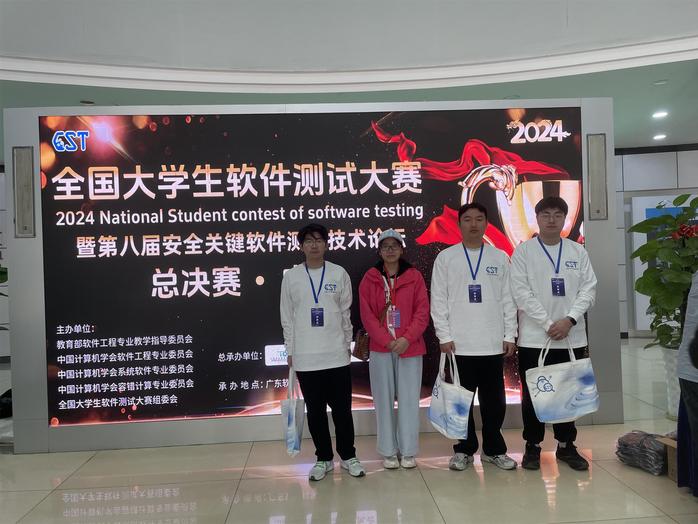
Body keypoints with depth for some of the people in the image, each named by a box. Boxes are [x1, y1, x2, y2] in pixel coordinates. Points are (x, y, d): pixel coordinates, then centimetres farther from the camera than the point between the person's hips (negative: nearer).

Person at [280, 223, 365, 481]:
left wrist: (347, 344, 6)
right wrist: (290, 351, 4)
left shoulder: (339, 273, 1)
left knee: (342, 410, 7)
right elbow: (287, 317, 5)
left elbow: (346, 313, 6)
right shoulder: (291, 276, 2)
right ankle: (324, 458, 24)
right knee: (315, 412, 9)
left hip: (336, 355, 0)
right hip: (305, 357, 1)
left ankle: (348, 456, 24)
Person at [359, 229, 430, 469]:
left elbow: (423, 312, -1)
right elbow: (367, 315, -1)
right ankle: (388, 452, 17)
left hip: (410, 347, 0)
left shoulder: (414, 276, 3)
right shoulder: (370, 278, 4)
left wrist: (407, 338, -14)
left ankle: (408, 451, 16)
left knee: (409, 399, 3)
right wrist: (387, 340, -11)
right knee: (384, 399, 5)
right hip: (380, 349, 0)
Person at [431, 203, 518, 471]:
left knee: (494, 400, 8)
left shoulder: (500, 257, 7)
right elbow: (438, 300, 0)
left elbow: (508, 299, 7)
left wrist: (510, 335, 2)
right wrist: (444, 336, -6)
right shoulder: (445, 257, 2)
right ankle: (464, 450, 21)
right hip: (459, 344, -1)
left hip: (493, 343, 2)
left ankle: (493, 449, 24)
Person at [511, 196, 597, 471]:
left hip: (572, 337, 3)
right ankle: (532, 446, 19)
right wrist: (549, 324, -14)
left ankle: (566, 445, 26)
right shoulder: (523, 251, -2)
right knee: (532, 395, 6)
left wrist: (569, 320, -12)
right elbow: (521, 293, -9)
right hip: (534, 337, -2)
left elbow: (588, 290, 2)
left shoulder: (578, 251, 6)